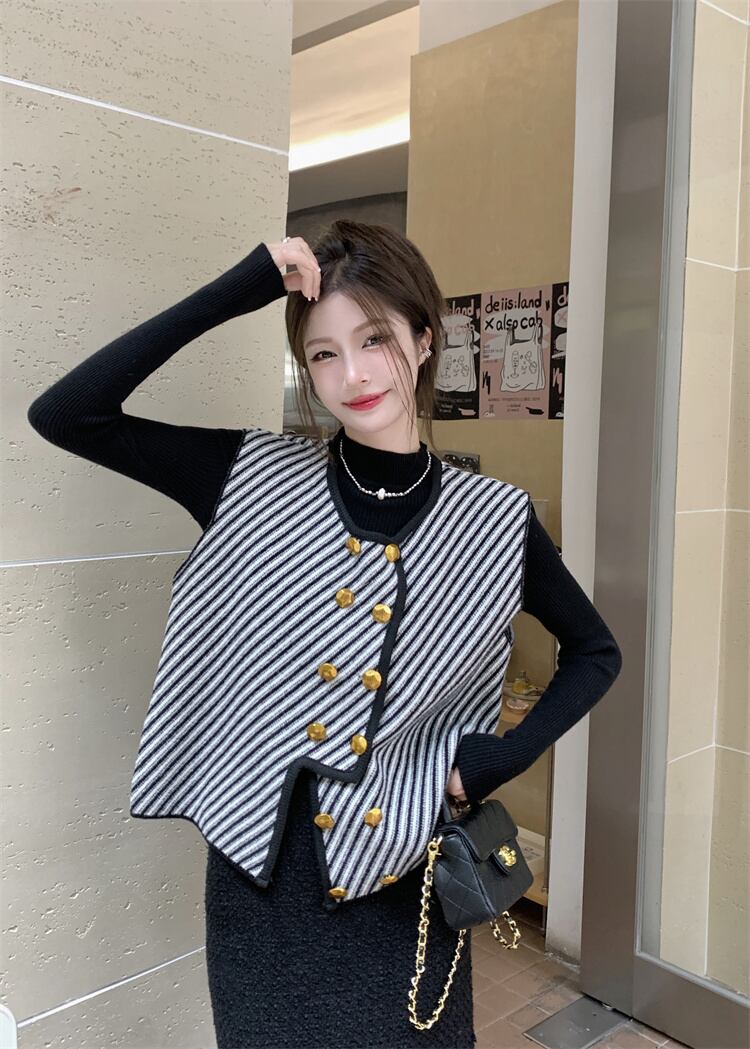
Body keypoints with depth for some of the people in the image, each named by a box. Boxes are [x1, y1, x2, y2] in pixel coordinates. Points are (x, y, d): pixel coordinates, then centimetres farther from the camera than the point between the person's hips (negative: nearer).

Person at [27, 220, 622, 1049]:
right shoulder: (255, 478, -7)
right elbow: (63, 414, -15)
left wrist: (508, 754, -6)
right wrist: (233, 291, -20)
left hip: (404, 877, 0)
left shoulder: (493, 516, -7)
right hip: (261, 865, 1)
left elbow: (595, 652, 8)